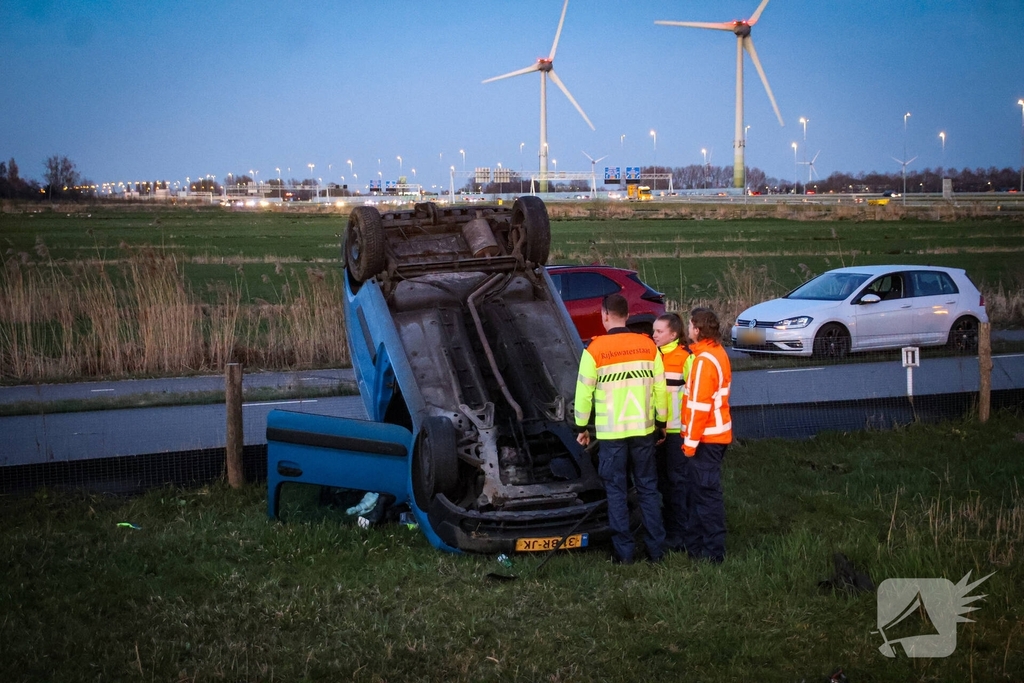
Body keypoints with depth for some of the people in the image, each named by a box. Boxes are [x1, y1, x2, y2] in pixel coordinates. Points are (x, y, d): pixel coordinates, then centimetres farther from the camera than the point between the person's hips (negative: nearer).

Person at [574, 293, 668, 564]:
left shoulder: (595, 350, -9)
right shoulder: (648, 346, 1)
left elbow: (584, 392, -4)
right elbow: (660, 388, 5)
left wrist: (582, 427, 8)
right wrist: (661, 422, 17)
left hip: (610, 432, -3)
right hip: (643, 430, 3)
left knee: (616, 491, 5)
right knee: (648, 489, 11)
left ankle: (623, 551, 6)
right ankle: (656, 549, 13)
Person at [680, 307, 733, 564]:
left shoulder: (704, 360, -19)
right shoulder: (718, 352, 11)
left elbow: (699, 404, -21)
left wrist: (691, 441, -17)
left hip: (706, 437, -10)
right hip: (717, 433, 10)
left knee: (706, 492, -4)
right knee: (697, 490, 17)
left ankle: (714, 551, 0)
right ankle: (694, 544, 25)